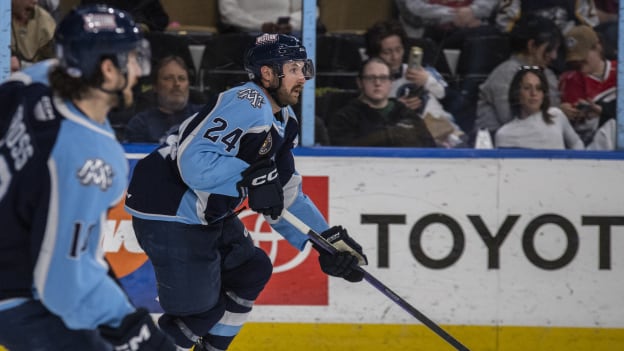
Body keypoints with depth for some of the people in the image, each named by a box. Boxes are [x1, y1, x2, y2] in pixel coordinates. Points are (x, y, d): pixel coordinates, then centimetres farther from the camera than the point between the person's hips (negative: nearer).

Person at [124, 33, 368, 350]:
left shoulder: (283, 121, 10)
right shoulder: (247, 106, -21)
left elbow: (285, 194, 12)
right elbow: (193, 161, -30)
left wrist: (327, 240, 3)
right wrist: (254, 177, -34)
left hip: (208, 214, 11)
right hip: (168, 213, -11)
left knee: (252, 271, 17)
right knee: (202, 309, -8)